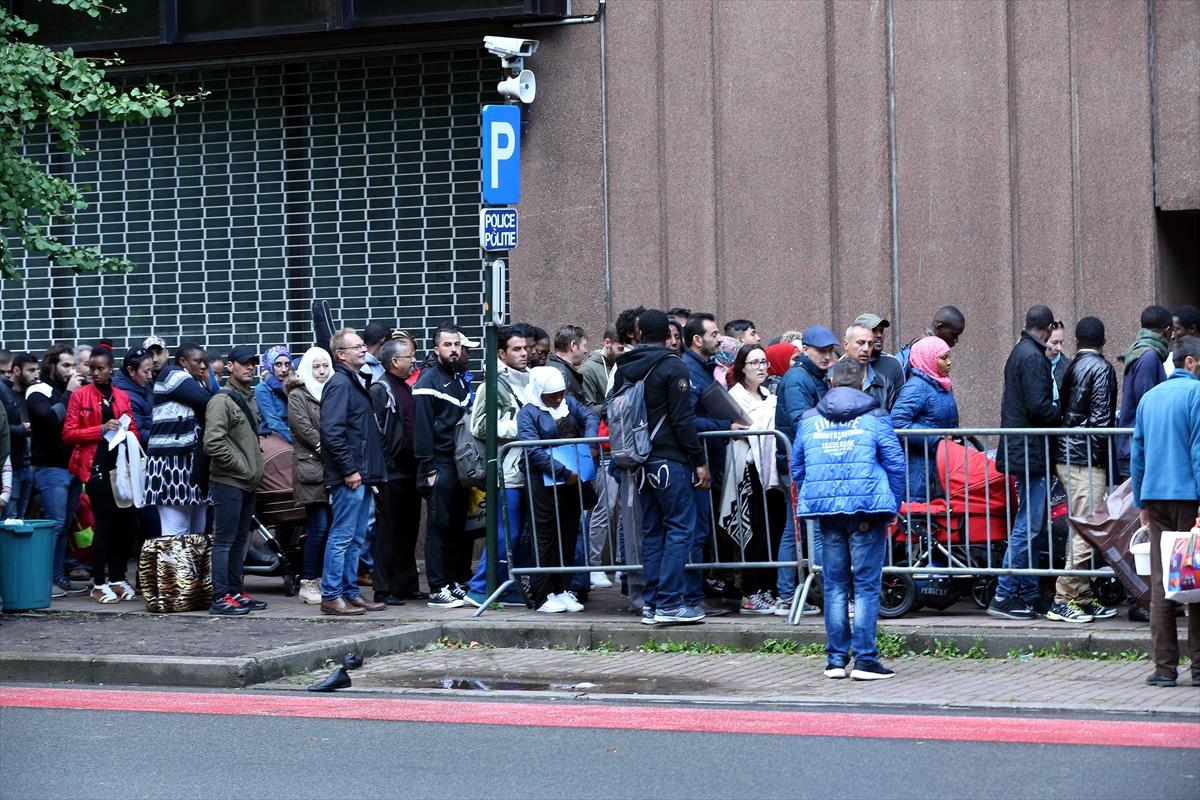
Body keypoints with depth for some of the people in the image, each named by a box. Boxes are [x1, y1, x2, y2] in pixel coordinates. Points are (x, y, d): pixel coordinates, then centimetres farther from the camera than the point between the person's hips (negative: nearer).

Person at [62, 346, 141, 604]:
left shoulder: (122, 397, 11)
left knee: (124, 522, 4)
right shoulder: (80, 396, 0)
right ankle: (99, 583, 1)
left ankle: (117, 578, 15)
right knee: (104, 523, -6)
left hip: (121, 465, 4)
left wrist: (127, 434, -4)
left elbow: (133, 429, 20)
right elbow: (68, 433, -5)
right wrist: (101, 430, -15)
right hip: (96, 466, -4)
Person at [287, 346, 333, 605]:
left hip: (333, 468, 6)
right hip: (311, 468, -6)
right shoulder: (297, 395, 0)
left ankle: (322, 580, 8)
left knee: (331, 525, 2)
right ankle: (308, 583, -4)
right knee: (319, 527, -10)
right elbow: (304, 428, -10)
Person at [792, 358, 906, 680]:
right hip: (867, 508, -3)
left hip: (826, 509, 3)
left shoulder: (809, 420, 12)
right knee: (867, 585, -1)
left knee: (834, 585, 10)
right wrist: (892, 508, 6)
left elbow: (797, 469, 14)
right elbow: (895, 465, -1)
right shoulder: (874, 418, 2)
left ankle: (836, 659, 11)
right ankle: (865, 659, -4)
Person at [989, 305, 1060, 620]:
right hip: (1032, 452, -10)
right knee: (1027, 526, -8)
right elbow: (1038, 406, -21)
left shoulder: (1019, 352, 16)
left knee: (1028, 525, 13)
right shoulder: (1033, 357, -14)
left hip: (1019, 449, 10)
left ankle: (1028, 595, 16)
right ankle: (1003, 597, -8)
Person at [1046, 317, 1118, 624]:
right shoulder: (1101, 369, -8)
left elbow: (1061, 412, 13)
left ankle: (1084, 599, 16)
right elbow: (1100, 419, -15)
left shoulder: (1070, 367, 15)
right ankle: (1062, 600, -11)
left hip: (1064, 457, 9)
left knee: (1080, 531, 13)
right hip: (1086, 460, -9)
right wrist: (1100, 455, -6)